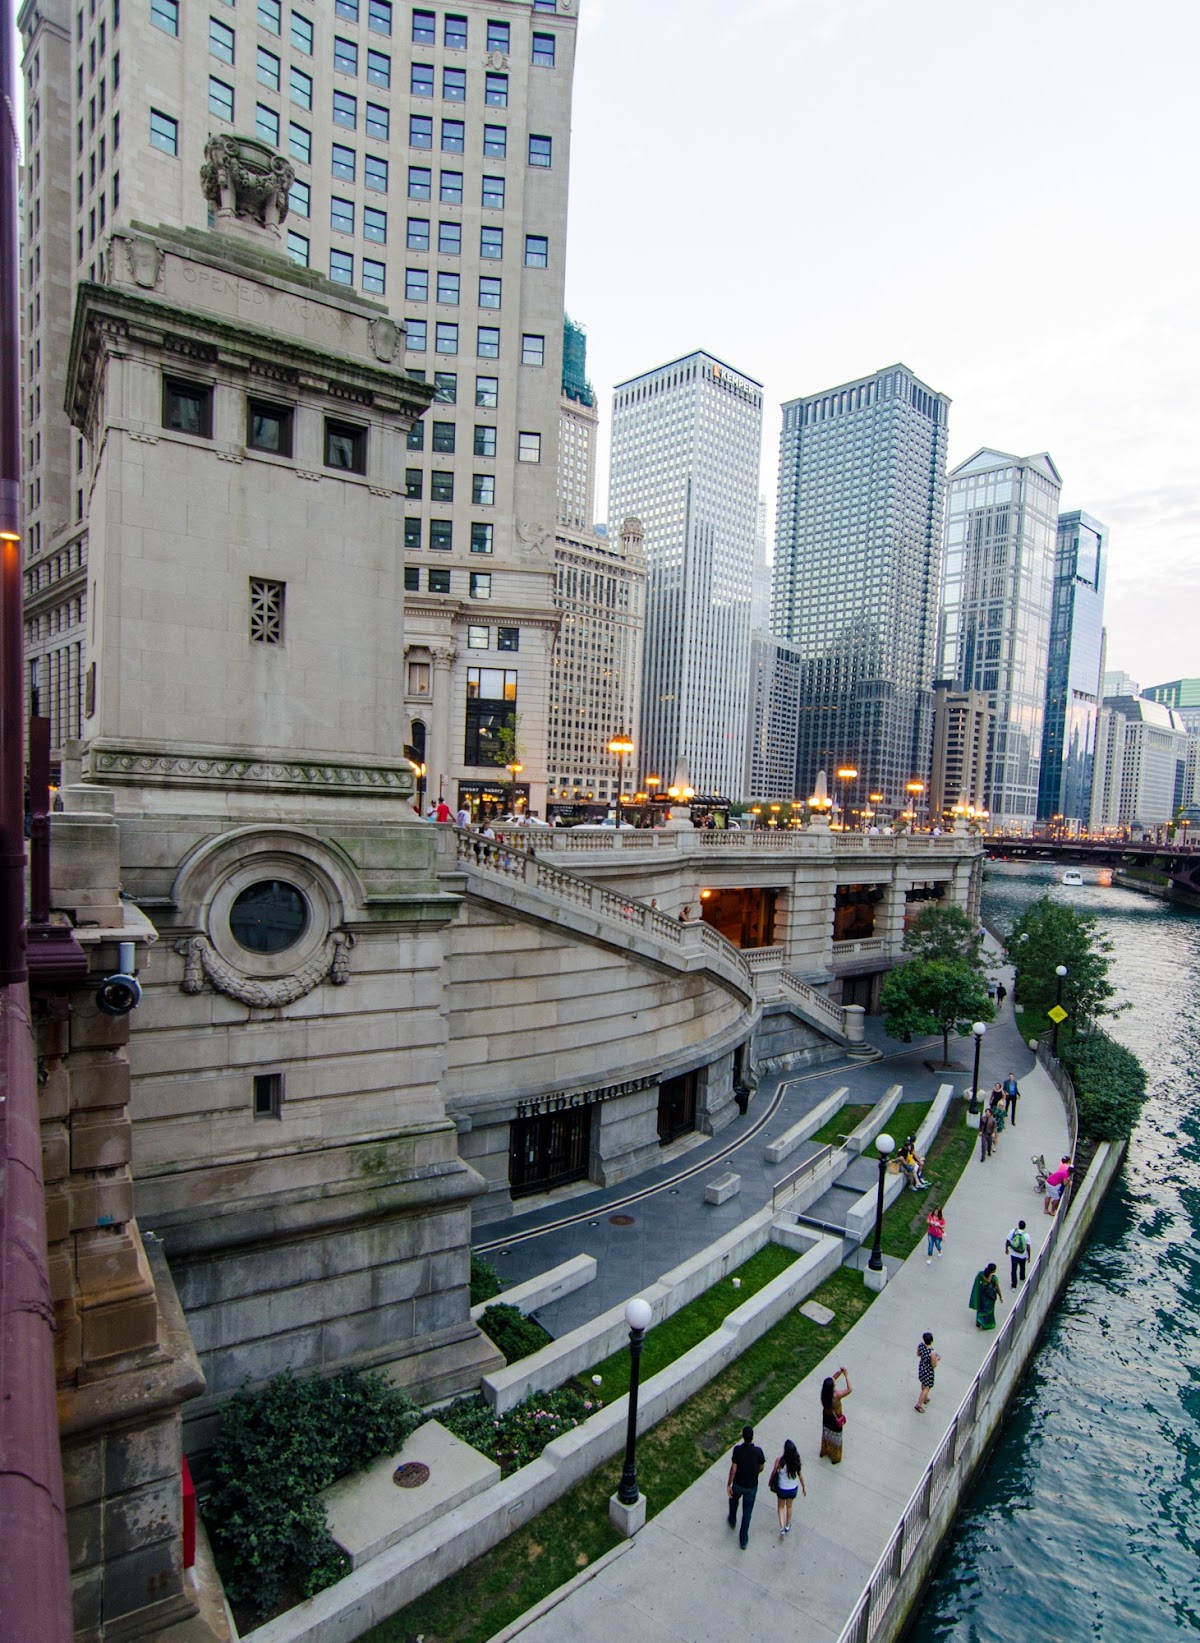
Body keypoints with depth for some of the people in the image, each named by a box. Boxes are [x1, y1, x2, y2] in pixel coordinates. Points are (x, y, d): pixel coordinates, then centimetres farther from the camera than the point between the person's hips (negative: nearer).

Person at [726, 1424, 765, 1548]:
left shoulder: (737, 1449, -28)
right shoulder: (758, 1451, -26)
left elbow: (733, 1469, -20)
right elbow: (761, 1468, -8)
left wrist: (728, 1484, -6)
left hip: (738, 1484, 0)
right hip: (752, 1486, 0)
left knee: (733, 1500, 32)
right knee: (747, 1512, 19)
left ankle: (732, 1521, 54)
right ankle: (743, 1540, 29)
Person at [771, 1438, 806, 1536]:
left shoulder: (780, 1461, -30)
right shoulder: (796, 1461, -23)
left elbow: (774, 1473, -15)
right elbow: (800, 1475, -9)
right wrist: (804, 1487, 10)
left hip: (782, 1489, -2)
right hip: (793, 1489, 2)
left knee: (781, 1507, 24)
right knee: (789, 1507, 28)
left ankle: (782, 1528, 14)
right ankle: (787, 1526, 45)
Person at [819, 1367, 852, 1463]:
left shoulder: (824, 1392, -22)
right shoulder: (836, 1395, -40)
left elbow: (833, 1378, -8)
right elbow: (850, 1389, -34)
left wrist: (839, 1372, -23)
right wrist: (846, 1375, -32)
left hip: (826, 1418, 5)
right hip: (835, 1420, -5)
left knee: (826, 1435, 30)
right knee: (835, 1439, 21)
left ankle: (824, 1451, 52)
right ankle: (835, 1458, 42)